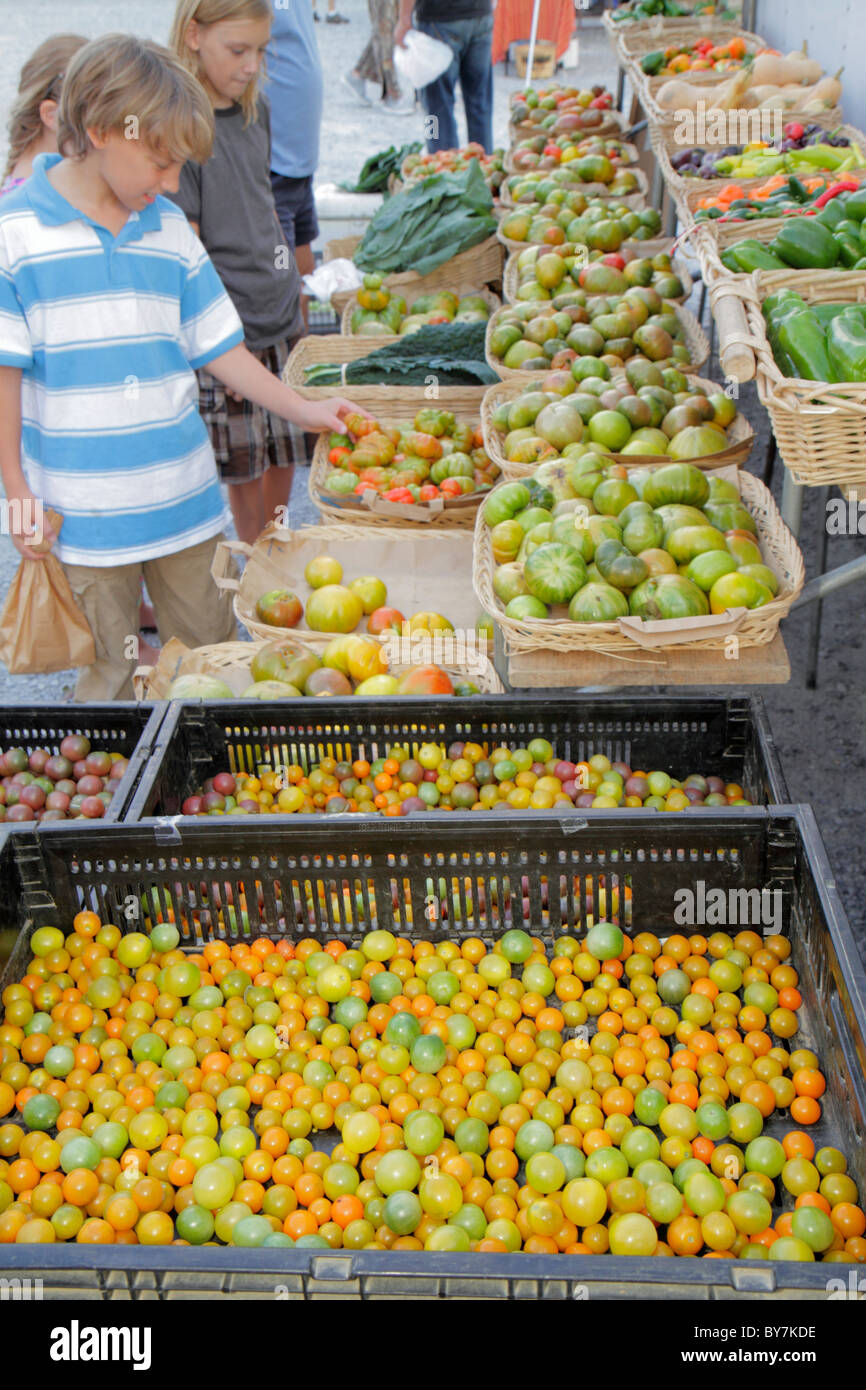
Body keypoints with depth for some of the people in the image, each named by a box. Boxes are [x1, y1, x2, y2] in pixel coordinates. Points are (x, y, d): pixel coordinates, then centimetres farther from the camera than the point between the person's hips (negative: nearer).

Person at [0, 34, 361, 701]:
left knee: (212, 651, 12)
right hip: (84, 515, -4)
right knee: (111, 671, 8)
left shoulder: (170, 229, 6)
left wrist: (302, 409, 5)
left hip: (185, 499, 4)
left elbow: (218, 346, 11)